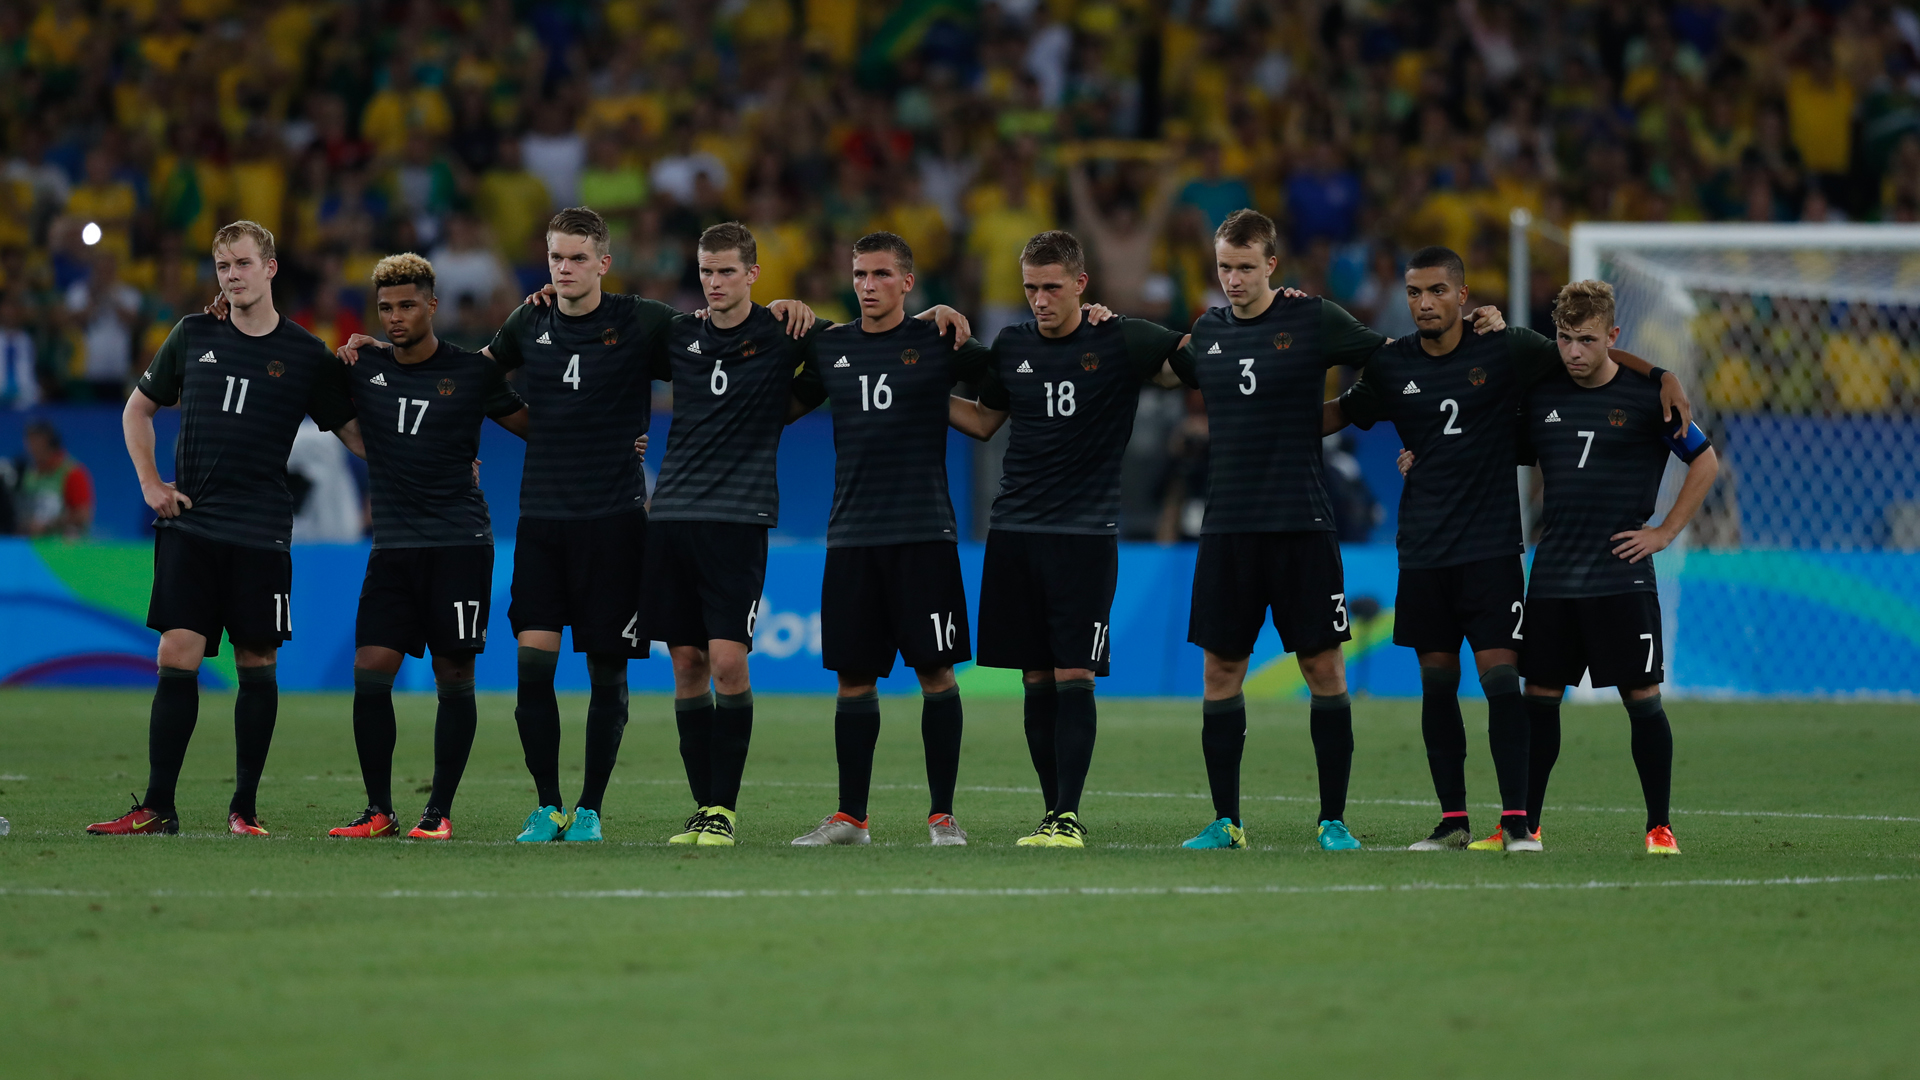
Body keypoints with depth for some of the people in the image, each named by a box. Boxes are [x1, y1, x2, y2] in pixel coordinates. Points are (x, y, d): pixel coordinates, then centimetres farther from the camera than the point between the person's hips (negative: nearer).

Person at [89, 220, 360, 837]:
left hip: (261, 532, -1)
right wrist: (149, 482, 8)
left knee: (256, 665, 2)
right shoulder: (193, 337, 9)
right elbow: (138, 409, 20)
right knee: (177, 658, -6)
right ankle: (157, 807, -3)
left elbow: (356, 436, 7)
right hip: (188, 529, 1)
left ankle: (245, 809, 10)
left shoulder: (305, 356, 3)